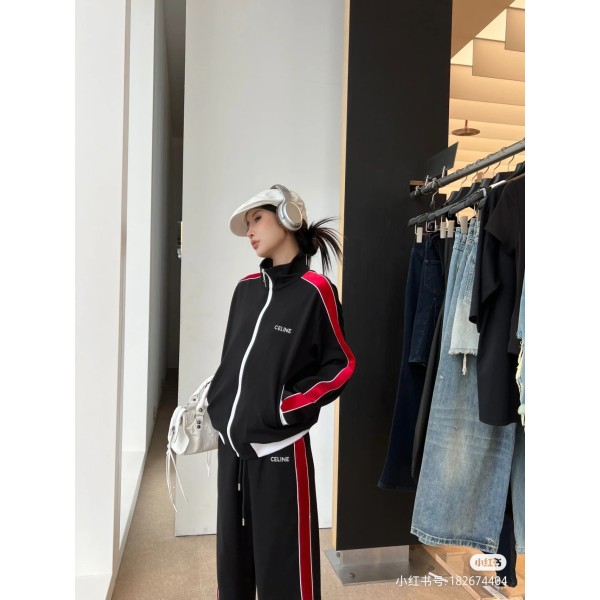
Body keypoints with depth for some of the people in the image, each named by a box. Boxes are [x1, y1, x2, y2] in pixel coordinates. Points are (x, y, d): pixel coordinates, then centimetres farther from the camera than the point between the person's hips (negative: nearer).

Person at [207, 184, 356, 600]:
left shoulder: (315, 290, -9)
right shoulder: (247, 288, 9)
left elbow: (343, 365, -7)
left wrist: (287, 407, -12)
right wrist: (215, 401, 9)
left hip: (280, 443, -6)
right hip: (233, 439, 6)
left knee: (283, 558, 5)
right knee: (233, 551, 18)